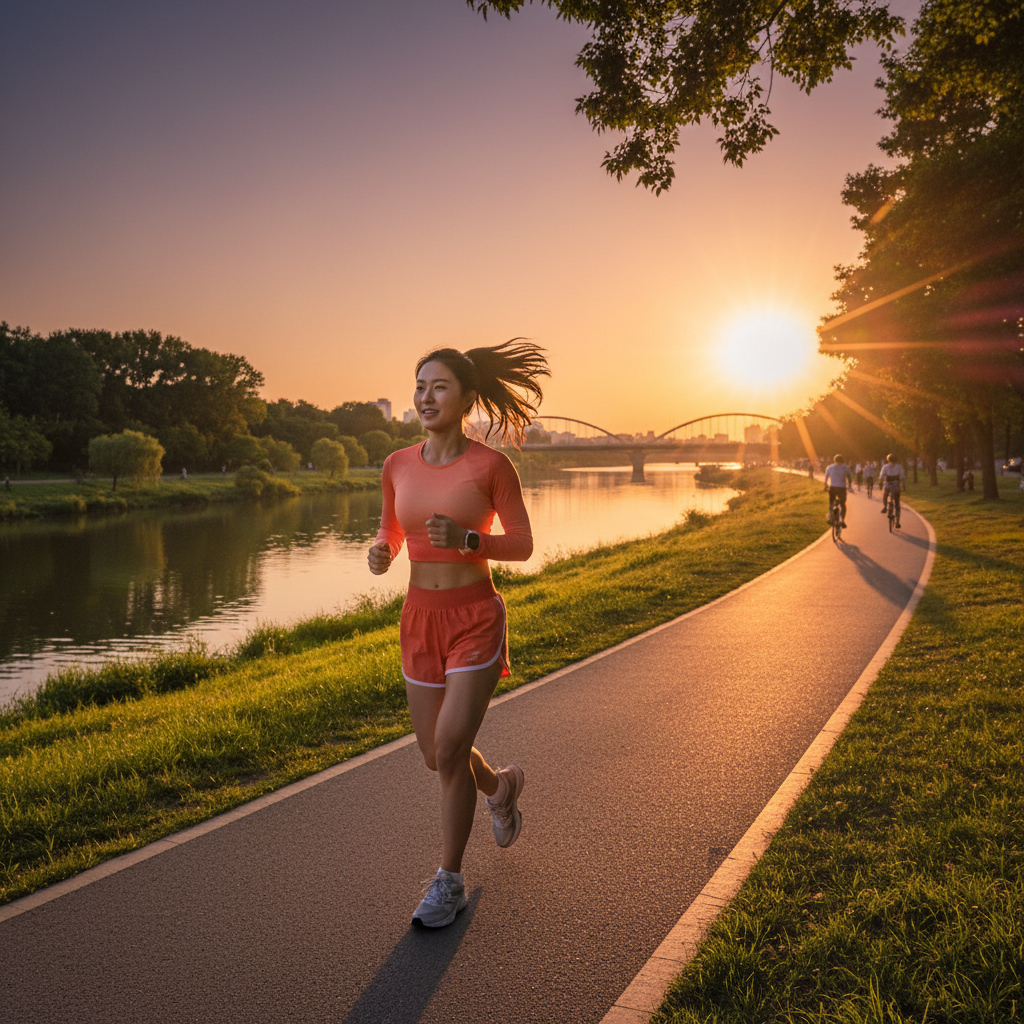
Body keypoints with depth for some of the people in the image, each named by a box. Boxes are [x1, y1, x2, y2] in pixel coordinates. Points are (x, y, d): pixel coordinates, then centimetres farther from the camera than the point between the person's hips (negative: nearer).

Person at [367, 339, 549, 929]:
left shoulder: (491, 465, -11)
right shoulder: (398, 465, 1)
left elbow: (522, 545, -5)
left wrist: (466, 538, -22)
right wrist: (381, 553, -9)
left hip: (476, 618, -5)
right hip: (421, 617, 5)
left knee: (450, 752, -7)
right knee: (436, 755, 14)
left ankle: (450, 882, 14)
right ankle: (502, 785, 48)